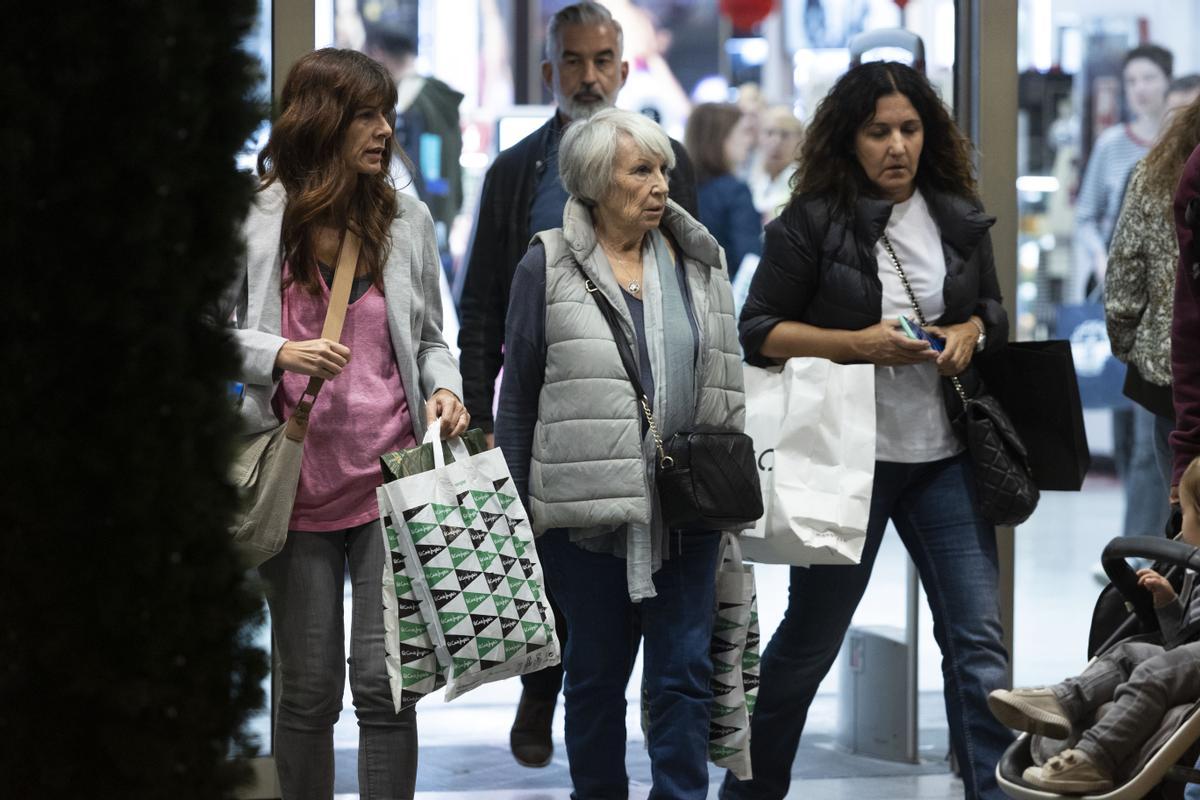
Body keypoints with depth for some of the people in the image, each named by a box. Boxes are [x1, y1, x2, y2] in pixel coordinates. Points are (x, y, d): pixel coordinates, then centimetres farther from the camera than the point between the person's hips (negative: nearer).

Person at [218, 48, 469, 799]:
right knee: (310, 689, 6)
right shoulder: (258, 218, -3)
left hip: (391, 482, 1)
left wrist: (444, 388, -4)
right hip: (300, 485, -1)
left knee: (383, 681, -4)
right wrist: (278, 354, -16)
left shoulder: (406, 221, 6)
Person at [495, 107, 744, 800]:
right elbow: (518, 396, 2)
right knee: (596, 673, 10)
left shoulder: (698, 262, 9)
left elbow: (727, 382, 14)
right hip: (587, 506, -2)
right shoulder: (548, 267, -1)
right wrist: (515, 508, 0)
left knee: (686, 672, 1)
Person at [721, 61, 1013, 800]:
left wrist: (972, 332, -5)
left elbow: (995, 311, 19)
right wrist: (857, 343, -18)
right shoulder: (811, 223, -5)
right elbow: (759, 331, -5)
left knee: (979, 639, -5)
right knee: (812, 636, 9)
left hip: (946, 455, 3)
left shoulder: (961, 218, 7)